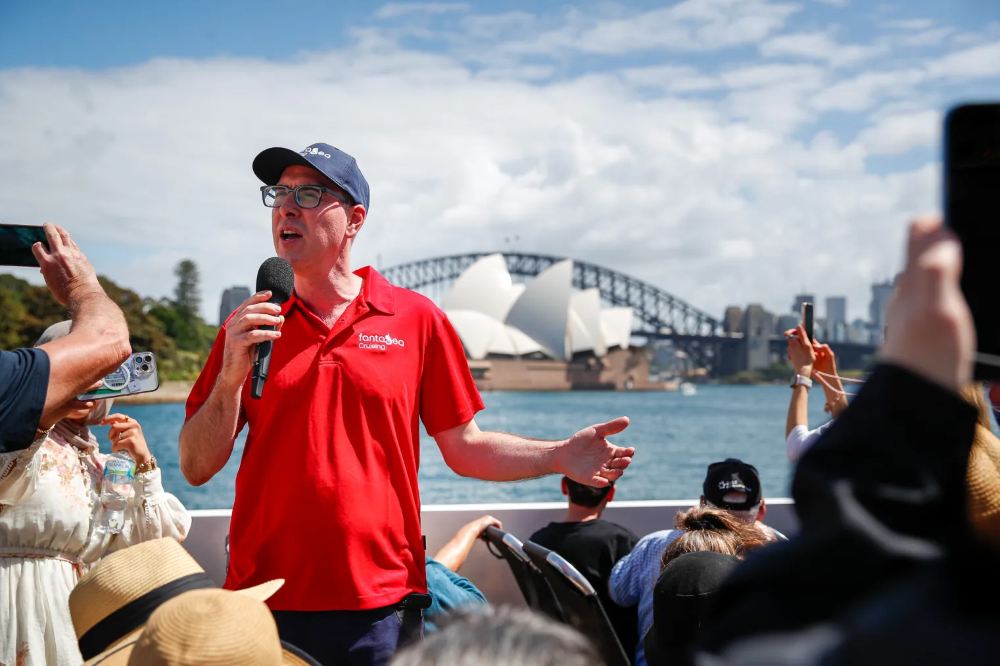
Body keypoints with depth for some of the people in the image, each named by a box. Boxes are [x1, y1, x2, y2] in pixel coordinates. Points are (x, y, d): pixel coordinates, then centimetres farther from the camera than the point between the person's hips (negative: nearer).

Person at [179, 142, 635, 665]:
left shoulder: (416, 318, 2)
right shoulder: (248, 325, 5)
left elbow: (463, 447, 4)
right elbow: (197, 468, 2)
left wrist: (558, 456, -10)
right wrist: (231, 376, -13)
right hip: (263, 601, 1)